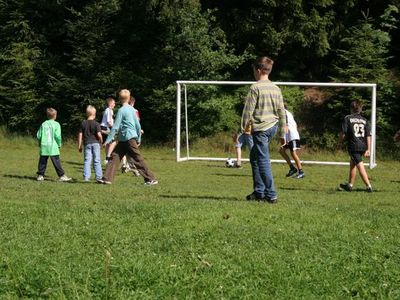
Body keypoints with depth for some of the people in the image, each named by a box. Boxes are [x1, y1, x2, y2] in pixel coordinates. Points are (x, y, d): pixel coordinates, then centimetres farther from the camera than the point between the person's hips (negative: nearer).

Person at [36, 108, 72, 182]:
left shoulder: (43, 124, 7)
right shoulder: (56, 124, -4)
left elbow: (38, 135, 6)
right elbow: (58, 136, -11)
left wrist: (40, 143, 20)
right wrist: (59, 144, 3)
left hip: (44, 147, 4)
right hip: (53, 147, -4)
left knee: (42, 162, 11)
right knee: (56, 162, -4)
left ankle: (40, 175, 13)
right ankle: (62, 176, -5)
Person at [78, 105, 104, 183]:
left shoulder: (83, 123, 3)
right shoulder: (96, 124, -7)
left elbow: (80, 135, 3)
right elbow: (99, 135, -13)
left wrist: (79, 146, 8)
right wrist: (101, 142, 5)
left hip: (87, 144, 2)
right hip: (95, 143, -2)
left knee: (87, 161, 5)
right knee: (97, 161, 2)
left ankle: (86, 177, 0)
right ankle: (98, 177, 0)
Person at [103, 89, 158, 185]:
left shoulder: (121, 110, -11)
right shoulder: (132, 109, 10)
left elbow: (115, 127, -14)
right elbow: (138, 125, 12)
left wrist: (108, 140, -12)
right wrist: (138, 139, 21)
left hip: (127, 138, -7)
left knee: (138, 159, -5)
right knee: (114, 157, 6)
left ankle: (150, 179, -4)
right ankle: (107, 178, 2)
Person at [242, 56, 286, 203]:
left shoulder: (255, 87, -11)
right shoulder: (276, 88, 10)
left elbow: (248, 109, -11)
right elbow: (281, 111, 13)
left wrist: (244, 126, 0)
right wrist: (283, 130, 19)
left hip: (261, 128, -8)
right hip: (273, 126, 8)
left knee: (263, 161, -6)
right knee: (254, 157, 19)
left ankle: (271, 195, -9)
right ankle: (259, 191, 20)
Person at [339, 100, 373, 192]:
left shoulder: (348, 118, -5)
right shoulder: (364, 120, 8)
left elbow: (343, 134, -8)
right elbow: (368, 136, 3)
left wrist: (342, 138, 15)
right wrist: (368, 149, 4)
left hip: (353, 146, -6)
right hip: (363, 146, 6)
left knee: (360, 166, -8)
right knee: (352, 164, 22)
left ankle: (369, 186, -16)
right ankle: (350, 185, 34)